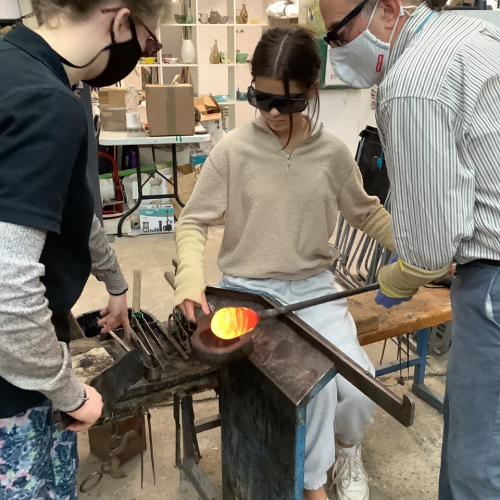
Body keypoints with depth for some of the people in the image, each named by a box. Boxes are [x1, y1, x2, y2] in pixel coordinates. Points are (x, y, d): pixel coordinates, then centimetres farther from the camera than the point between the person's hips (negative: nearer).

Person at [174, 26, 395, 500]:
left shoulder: (332, 152, -2)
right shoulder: (233, 150, -9)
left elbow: (367, 214, 11)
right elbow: (193, 221, -3)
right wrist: (191, 276, -20)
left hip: (314, 286, 3)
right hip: (250, 291, -2)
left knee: (359, 388, -13)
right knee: (315, 382, -22)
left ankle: (346, 445, 27)